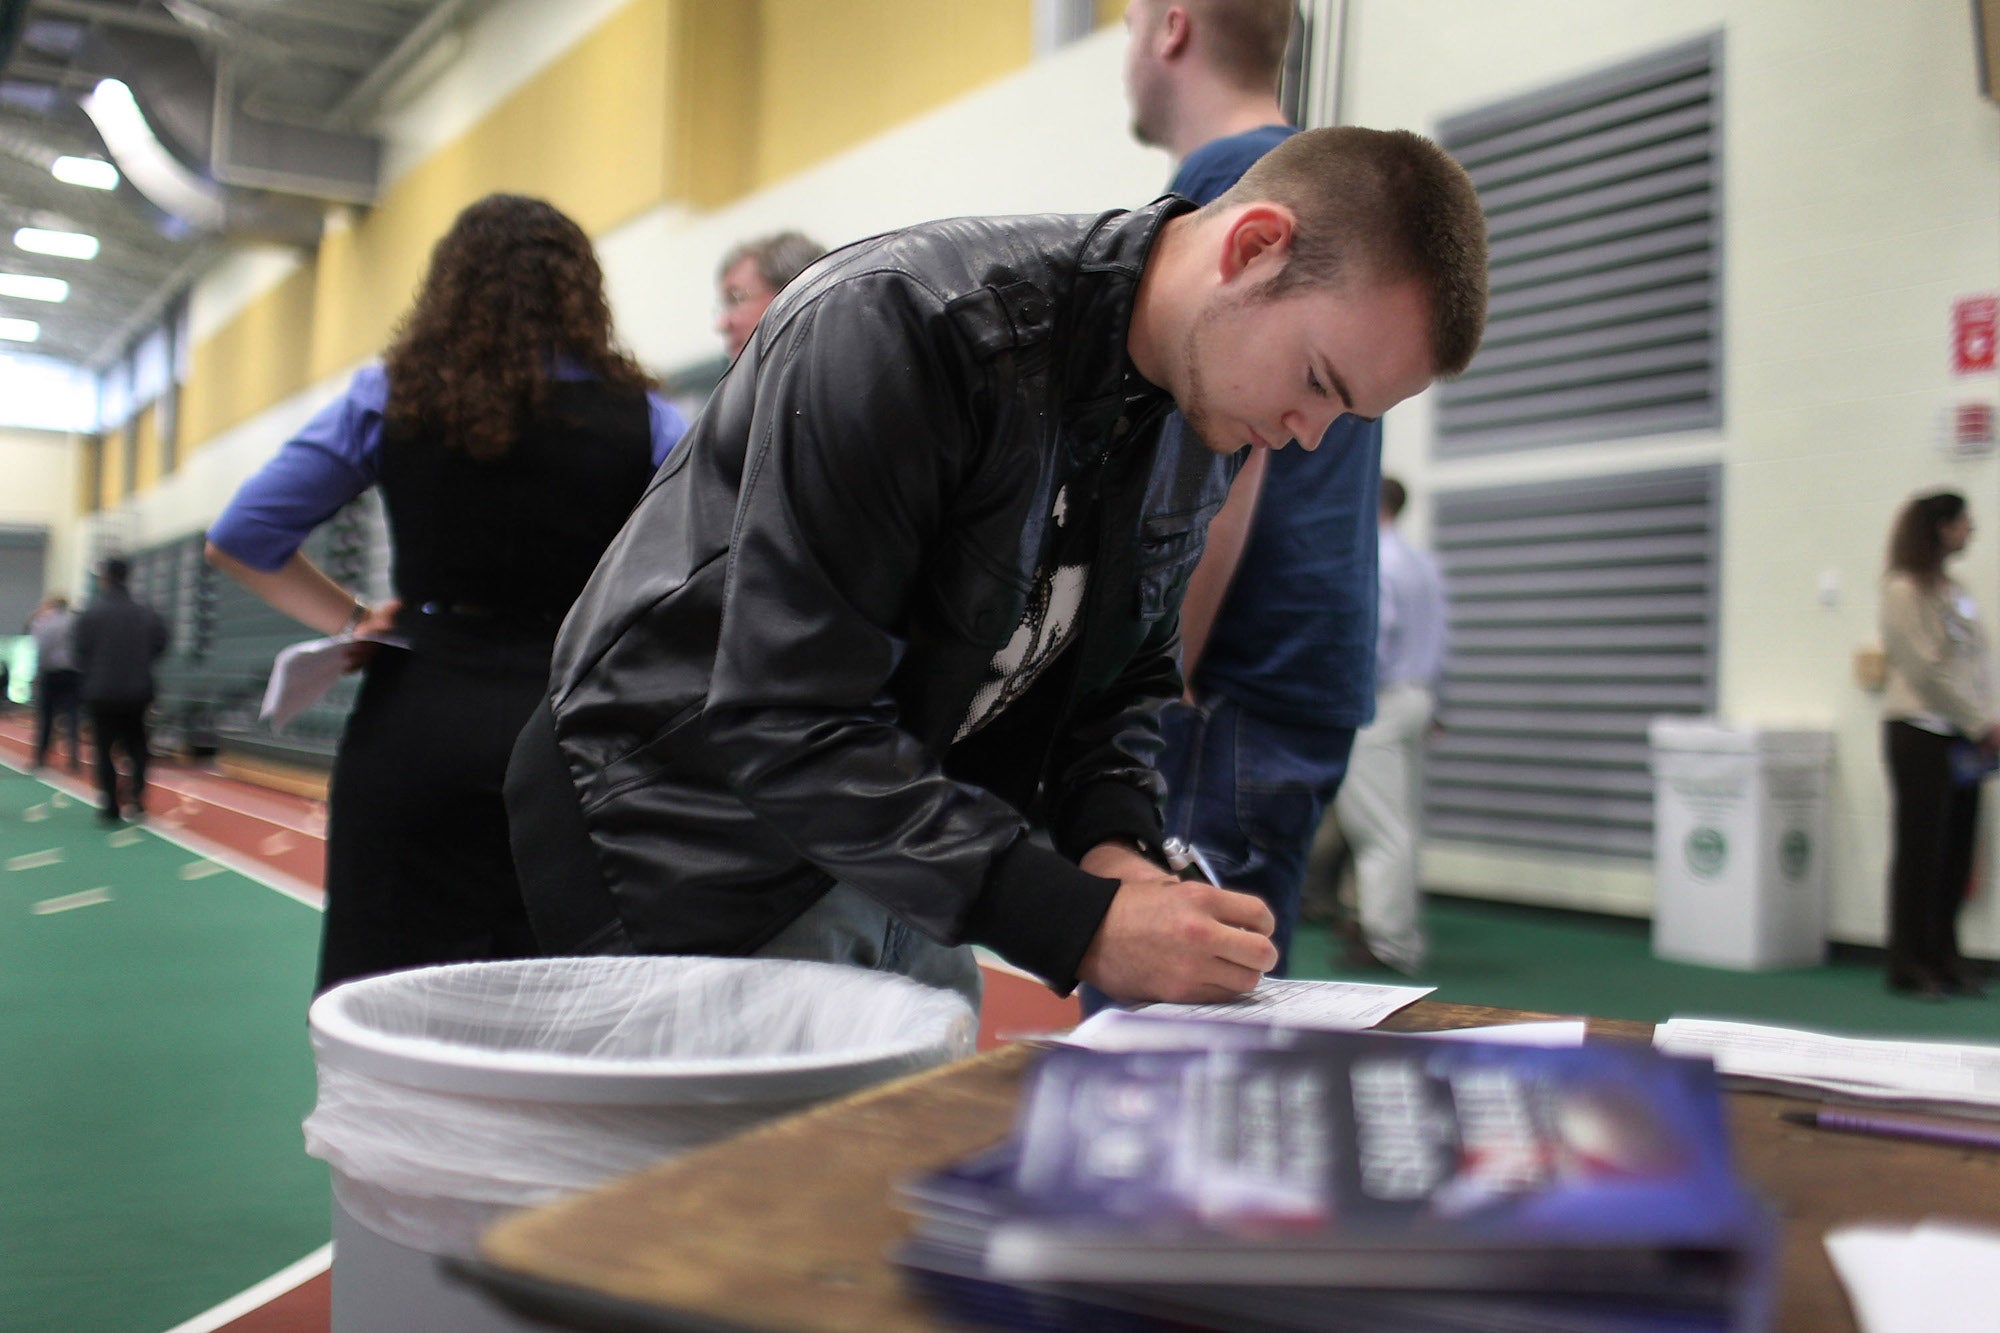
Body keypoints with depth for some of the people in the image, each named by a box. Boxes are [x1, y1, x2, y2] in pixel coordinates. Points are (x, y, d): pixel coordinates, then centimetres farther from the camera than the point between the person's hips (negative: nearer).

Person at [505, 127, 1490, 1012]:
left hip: (906, 844, 7)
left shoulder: (1199, 428, -1)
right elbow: (790, 723, -30)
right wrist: (1078, 926, -31)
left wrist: (1113, 837, -11)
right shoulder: (902, 324, -26)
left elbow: (1129, 669, 10)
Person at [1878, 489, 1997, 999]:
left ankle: (1943, 956, 16)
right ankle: (1909, 963, 4)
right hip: (1920, 731, -7)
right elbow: (1926, 671, -13)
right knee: (1920, 850, -3)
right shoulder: (1904, 591, -9)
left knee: (1957, 850, 8)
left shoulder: (1955, 590, 16)